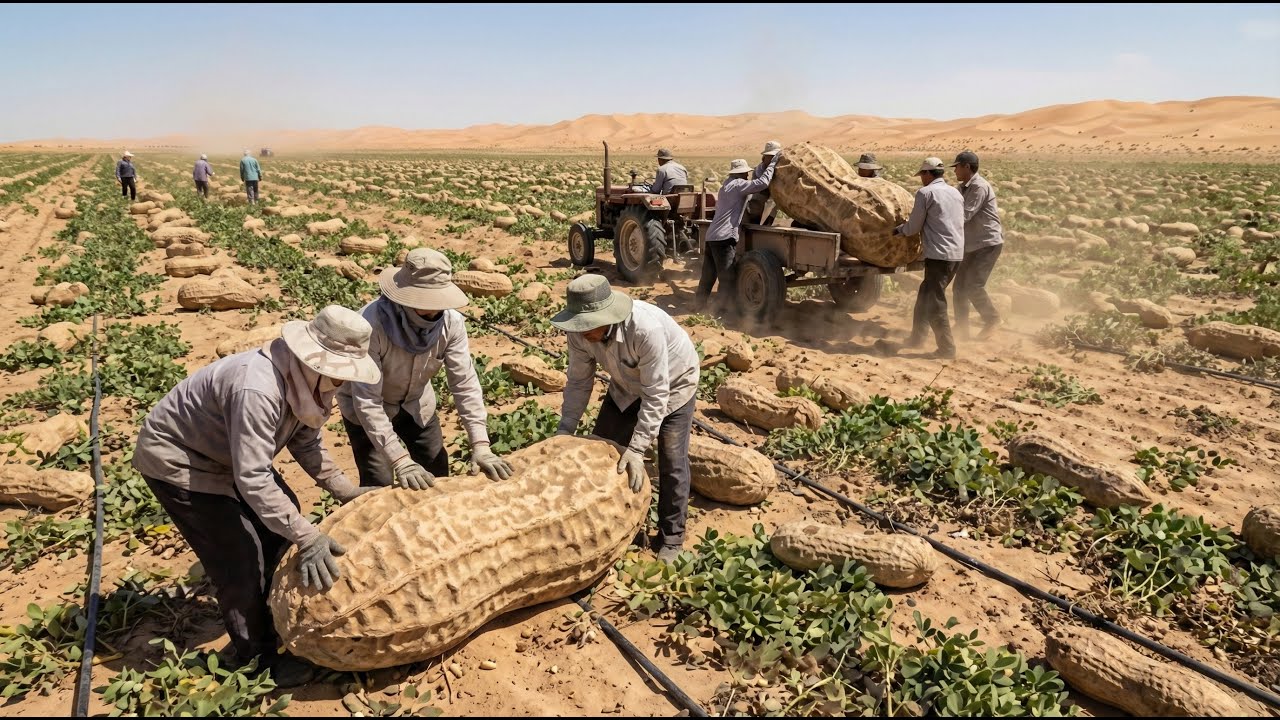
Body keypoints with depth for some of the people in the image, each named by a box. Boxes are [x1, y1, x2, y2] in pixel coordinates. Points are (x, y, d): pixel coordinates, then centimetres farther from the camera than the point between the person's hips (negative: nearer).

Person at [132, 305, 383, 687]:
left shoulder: (306, 378, -11)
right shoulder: (258, 390, -39)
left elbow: (306, 444, 3)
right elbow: (252, 479, -39)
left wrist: (347, 492, -1)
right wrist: (306, 537, -37)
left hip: (224, 452, 9)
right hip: (174, 458, -9)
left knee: (281, 517, 12)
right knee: (239, 556, -7)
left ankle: (268, 610, 32)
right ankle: (259, 658, 11)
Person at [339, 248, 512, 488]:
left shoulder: (451, 322, -25)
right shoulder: (372, 324, -38)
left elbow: (465, 383, -21)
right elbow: (366, 400, -36)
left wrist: (480, 445, -29)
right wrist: (400, 461, -40)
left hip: (415, 403, 4)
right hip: (366, 409, -4)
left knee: (438, 474, 9)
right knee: (379, 485, -8)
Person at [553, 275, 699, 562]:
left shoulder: (646, 329, -43)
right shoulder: (580, 333, -25)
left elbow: (656, 396, -37)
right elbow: (579, 381, -11)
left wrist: (637, 449, -37)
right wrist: (564, 432, -14)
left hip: (673, 383, -6)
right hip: (628, 386, 6)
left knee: (672, 462, -6)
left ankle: (670, 539, 11)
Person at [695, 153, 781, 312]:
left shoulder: (727, 183, 21)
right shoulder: (738, 184, -6)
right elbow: (762, 182, -16)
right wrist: (773, 163, -7)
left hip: (712, 235, 9)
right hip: (724, 238, -9)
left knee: (708, 274, 15)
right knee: (728, 276, -5)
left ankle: (699, 304, 20)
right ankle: (726, 309, -4)